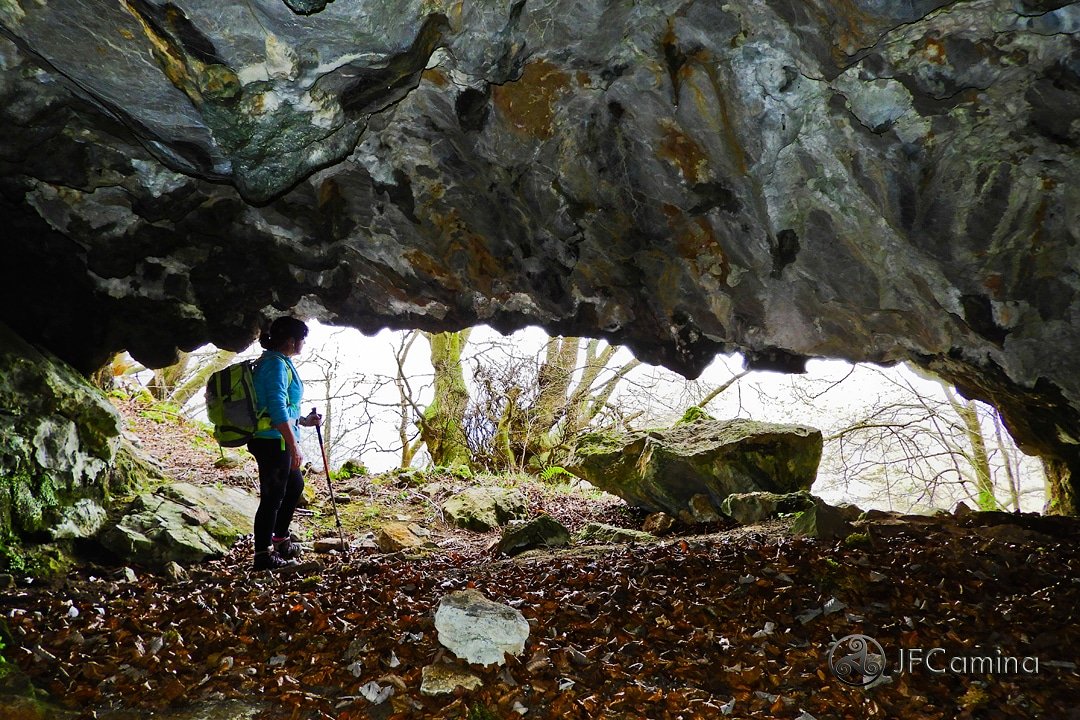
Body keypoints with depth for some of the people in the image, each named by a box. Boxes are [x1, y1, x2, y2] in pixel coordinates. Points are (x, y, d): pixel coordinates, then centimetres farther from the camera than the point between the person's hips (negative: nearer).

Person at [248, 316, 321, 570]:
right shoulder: (277, 365, -17)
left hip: (273, 441, 11)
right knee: (272, 496, -2)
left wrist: (303, 421, 24)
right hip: (273, 442, -11)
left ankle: (280, 538, 36)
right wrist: (294, 446, -25)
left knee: (295, 485, 24)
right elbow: (277, 409, -24)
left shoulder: (277, 362, 14)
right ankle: (263, 554, 7)